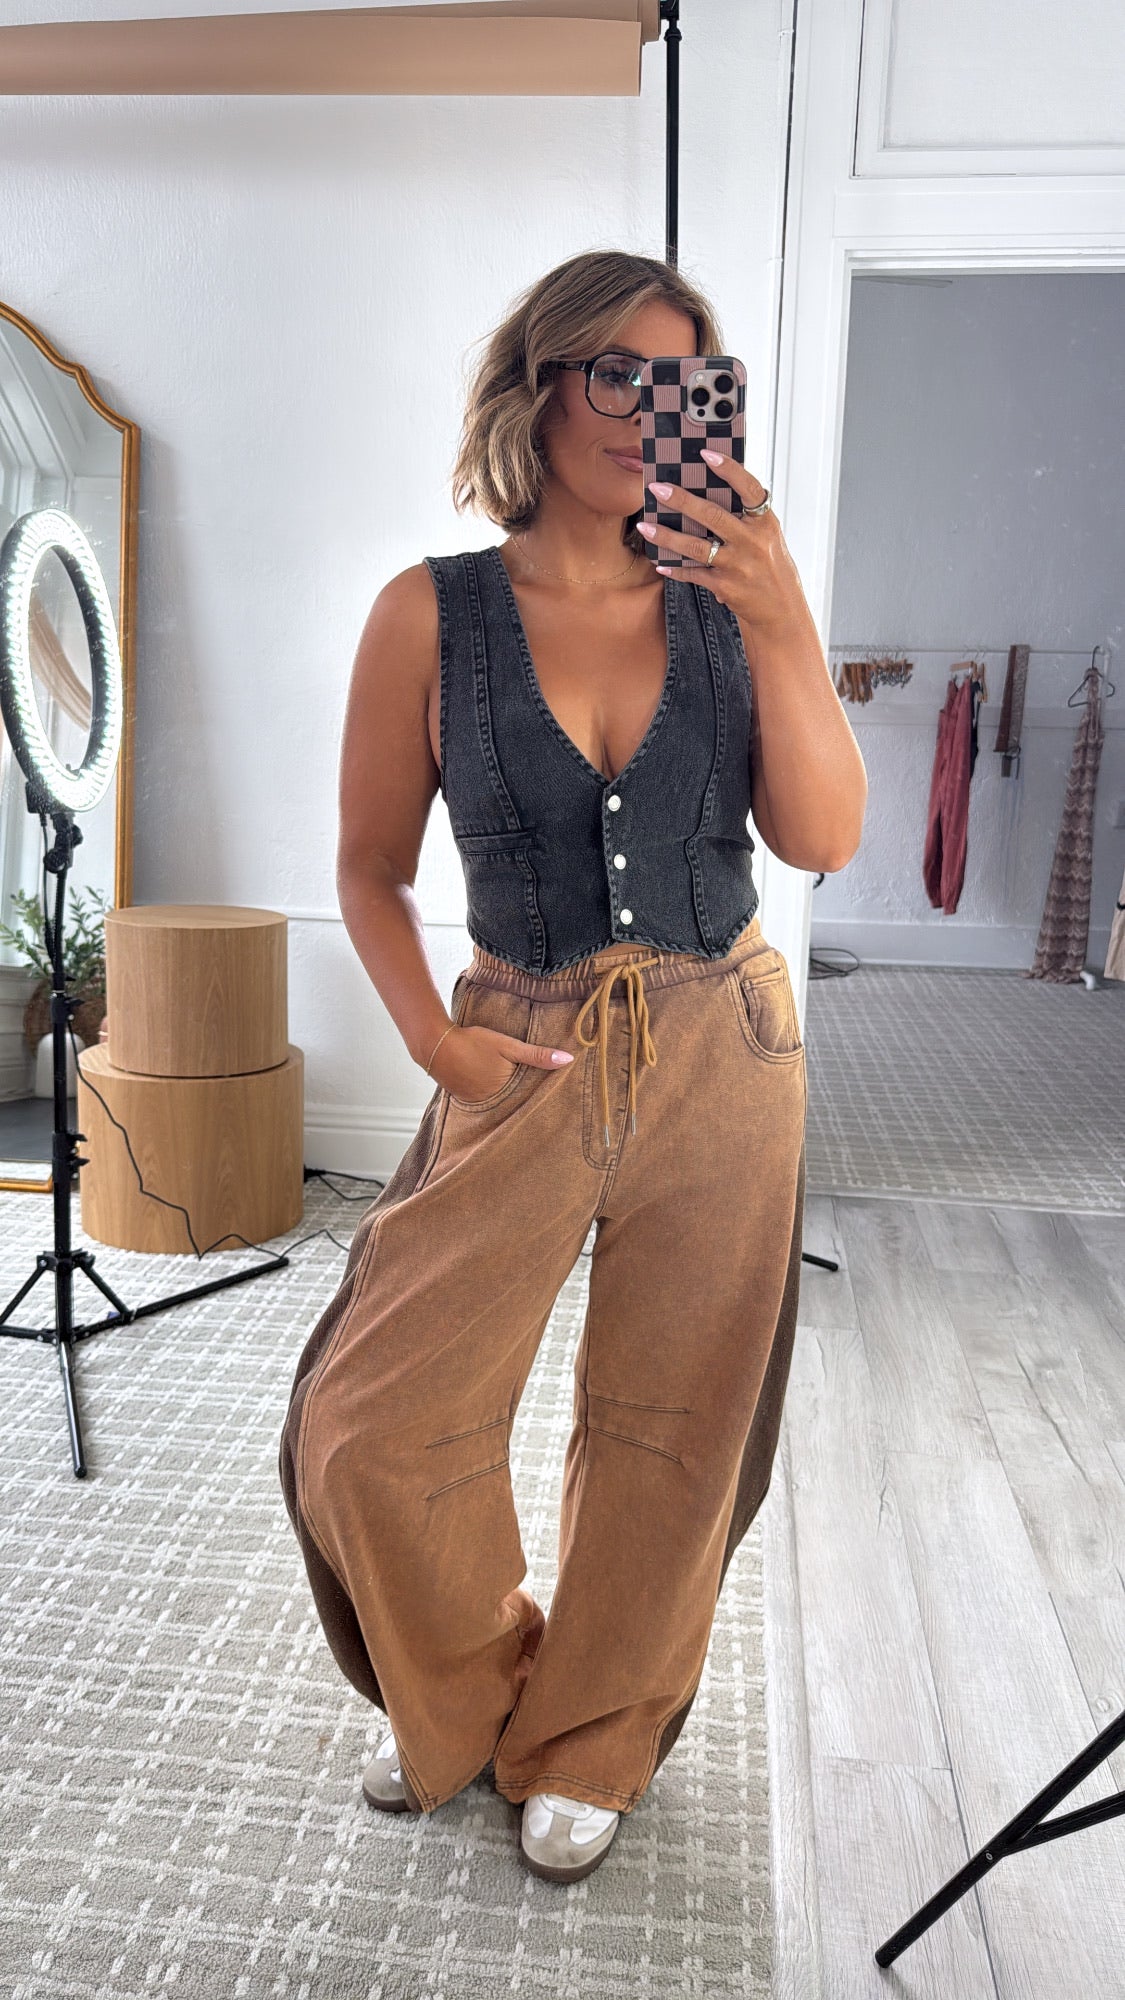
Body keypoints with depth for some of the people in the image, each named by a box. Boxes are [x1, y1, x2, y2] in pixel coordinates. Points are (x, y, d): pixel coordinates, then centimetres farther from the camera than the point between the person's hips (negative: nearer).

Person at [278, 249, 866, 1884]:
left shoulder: (729, 601, 1)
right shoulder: (433, 614, -3)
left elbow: (824, 839, -8)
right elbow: (370, 865, 2)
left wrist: (783, 620, -18)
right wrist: (430, 1034, -11)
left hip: (723, 1057, 1)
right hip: (523, 1061, 0)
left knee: (671, 1433, 11)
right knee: (373, 1422, 0)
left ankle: (592, 1743, 38)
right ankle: (466, 1703, 33)